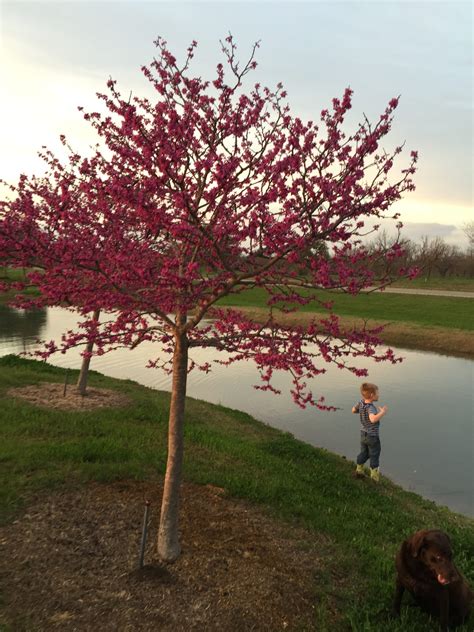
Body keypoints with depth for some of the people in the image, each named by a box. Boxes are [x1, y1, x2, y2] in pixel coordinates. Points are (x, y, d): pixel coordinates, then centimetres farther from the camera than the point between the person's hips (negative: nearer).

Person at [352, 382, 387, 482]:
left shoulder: (361, 402, -8)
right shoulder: (371, 407, -30)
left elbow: (353, 410, 10)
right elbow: (373, 419, -49)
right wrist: (382, 412, -36)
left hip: (363, 434, 7)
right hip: (372, 436, -7)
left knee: (363, 453, 23)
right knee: (374, 456, 12)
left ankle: (359, 471, 35)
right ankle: (374, 475, 23)